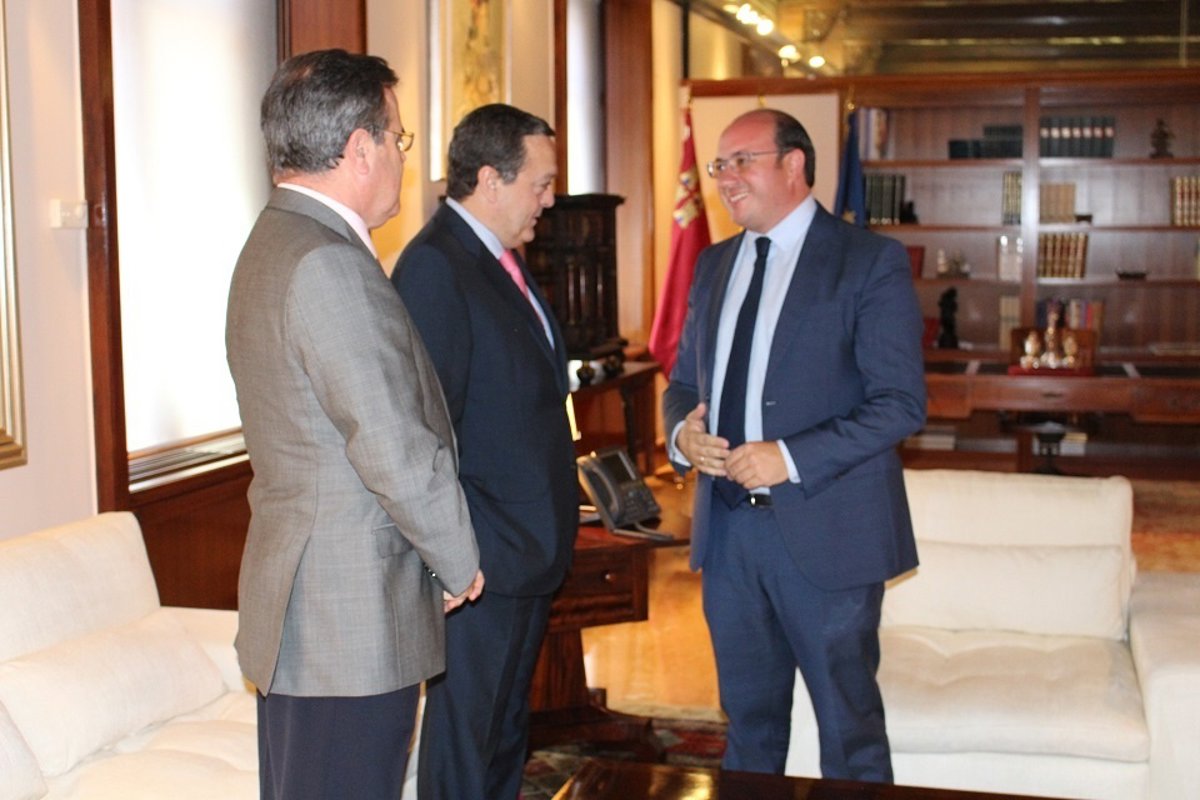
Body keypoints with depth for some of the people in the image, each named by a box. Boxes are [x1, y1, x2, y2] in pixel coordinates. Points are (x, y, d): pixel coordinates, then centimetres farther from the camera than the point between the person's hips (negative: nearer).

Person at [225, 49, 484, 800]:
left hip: (298, 611, 11)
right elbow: (397, 452, -22)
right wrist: (461, 562, -6)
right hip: (352, 624, -11)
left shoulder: (276, 241, 13)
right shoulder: (329, 265, -21)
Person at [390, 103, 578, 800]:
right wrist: (464, 549, -20)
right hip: (483, 558, -9)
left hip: (529, 552, 10)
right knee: (465, 733, 3)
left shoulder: (502, 259, 12)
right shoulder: (434, 267, -18)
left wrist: (552, 534, 17)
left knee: (507, 728, 20)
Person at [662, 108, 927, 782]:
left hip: (824, 529, -6)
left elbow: (901, 403, -14)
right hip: (728, 525, 6)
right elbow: (685, 382, 18)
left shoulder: (871, 262, -8)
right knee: (748, 720, 18)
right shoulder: (714, 265, 12)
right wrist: (682, 433, -5)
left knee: (849, 726, 7)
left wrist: (792, 458, -22)